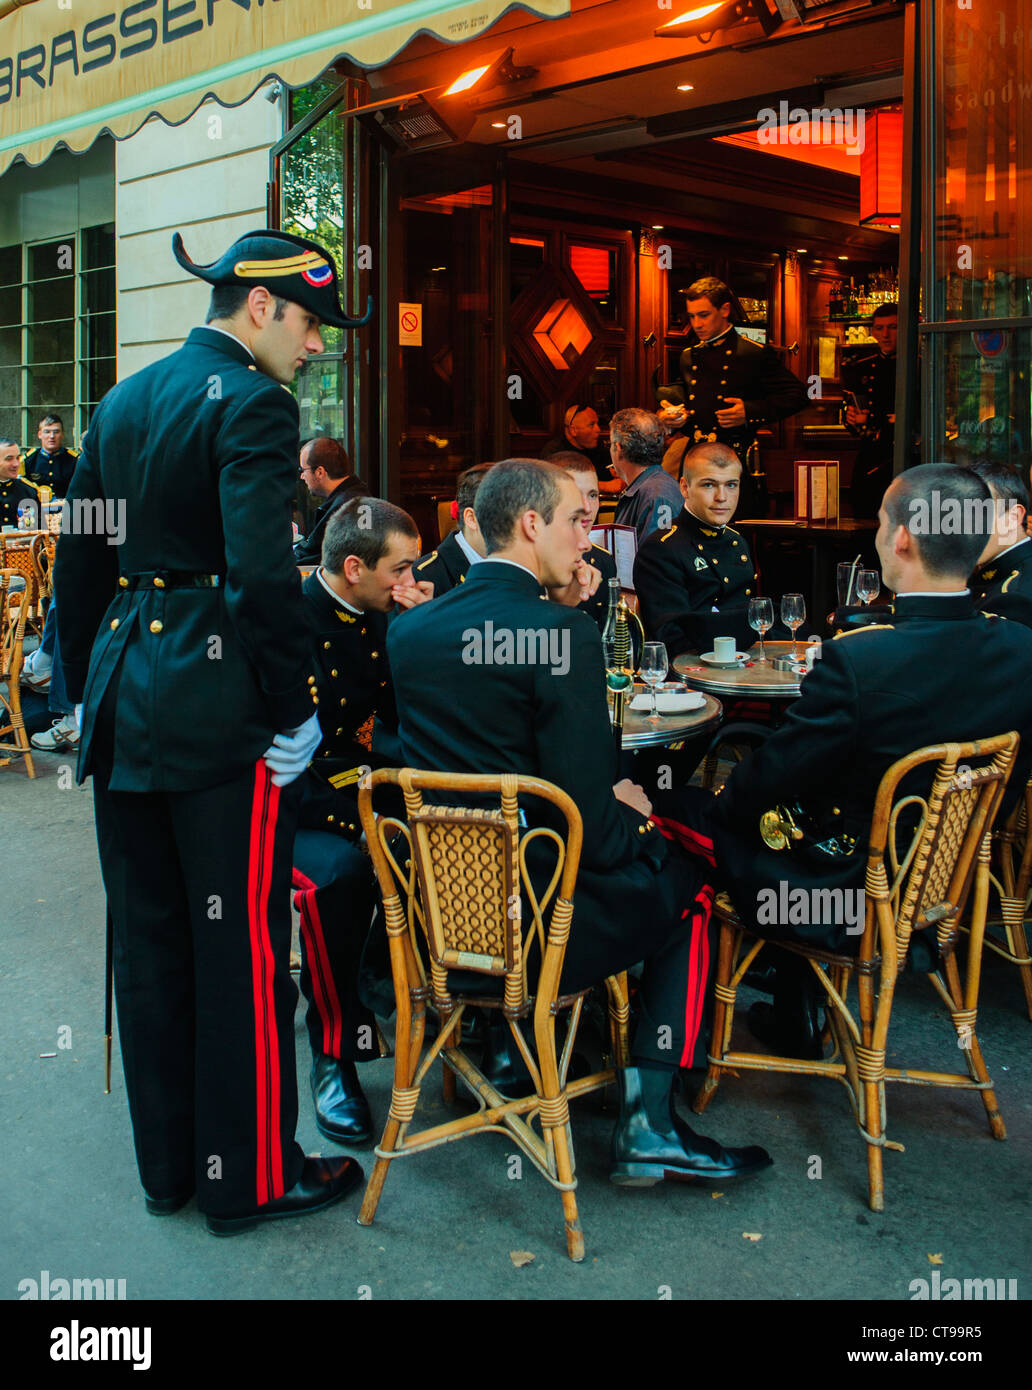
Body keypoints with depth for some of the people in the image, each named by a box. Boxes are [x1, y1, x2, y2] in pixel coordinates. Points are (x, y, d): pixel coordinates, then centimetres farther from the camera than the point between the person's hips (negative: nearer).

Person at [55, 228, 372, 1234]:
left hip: (124, 691, 8)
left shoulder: (124, 401, 14)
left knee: (149, 943, 15)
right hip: (217, 704, -8)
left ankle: (167, 1165, 30)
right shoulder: (251, 405, -11)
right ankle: (250, 1176, 19)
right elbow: (263, 574, -22)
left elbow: (78, 563, 16)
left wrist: (86, 690, 20)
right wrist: (293, 711, -13)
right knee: (240, 945, 4)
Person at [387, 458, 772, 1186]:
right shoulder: (563, 632, -18)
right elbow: (590, 832, -19)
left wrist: (606, 796, 16)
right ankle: (649, 1120, 16)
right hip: (540, 927, -7)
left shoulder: (407, 630, 3)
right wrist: (634, 814, 5)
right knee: (688, 879, 19)